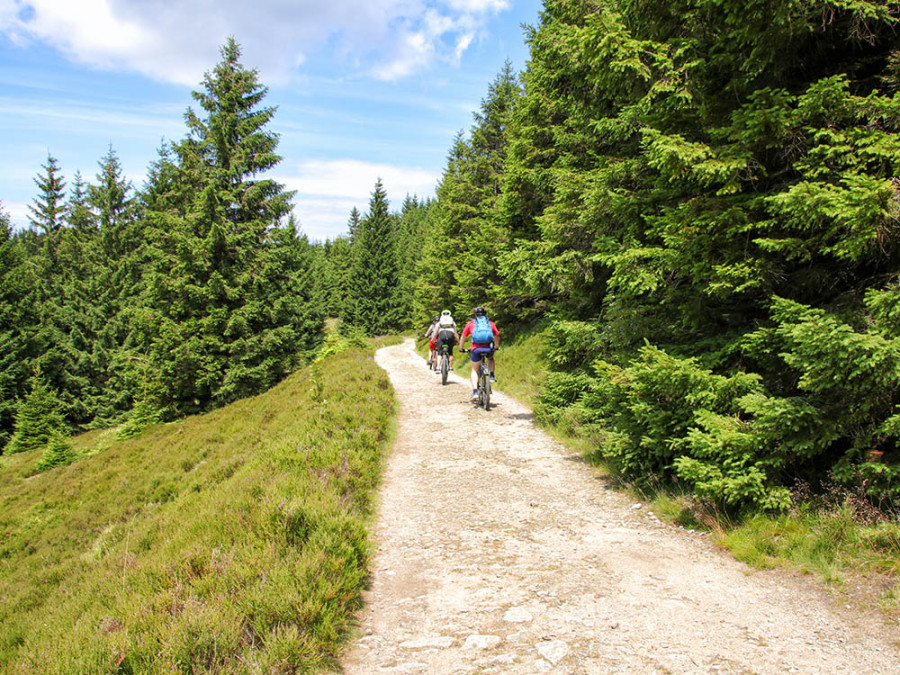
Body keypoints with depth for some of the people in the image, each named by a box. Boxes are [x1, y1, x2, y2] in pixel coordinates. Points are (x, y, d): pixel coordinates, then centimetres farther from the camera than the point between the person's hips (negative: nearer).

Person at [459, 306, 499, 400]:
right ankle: (492, 376, 16)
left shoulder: (470, 323, 16)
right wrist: (496, 347, 46)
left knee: (475, 370, 15)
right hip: (489, 349, 1)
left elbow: (463, 338, 20)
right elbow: (497, 337, 28)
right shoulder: (491, 323, 18)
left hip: (476, 349, -1)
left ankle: (475, 391, 0)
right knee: (491, 358, 36)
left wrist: (461, 348, 36)